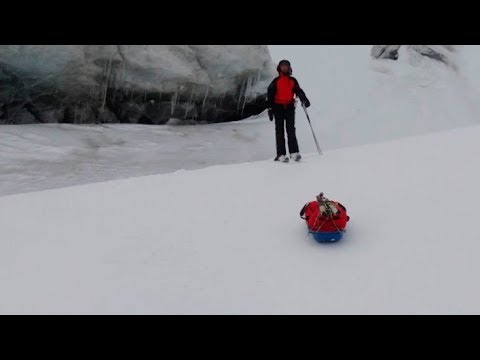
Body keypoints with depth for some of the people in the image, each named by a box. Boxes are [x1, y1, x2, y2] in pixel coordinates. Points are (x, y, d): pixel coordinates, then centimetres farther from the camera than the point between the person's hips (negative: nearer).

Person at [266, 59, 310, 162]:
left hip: (290, 108, 2)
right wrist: (270, 108, -4)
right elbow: (270, 95, 2)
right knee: (280, 131, -1)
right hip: (278, 108, -1)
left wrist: (304, 100, -10)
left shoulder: (293, 81, 10)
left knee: (291, 130, -4)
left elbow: (299, 91, 9)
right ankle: (281, 154, -3)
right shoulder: (276, 81, 3)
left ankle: (294, 152, -6)